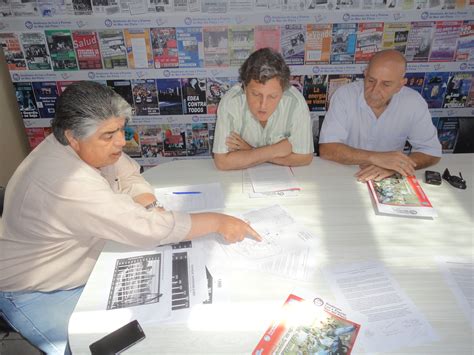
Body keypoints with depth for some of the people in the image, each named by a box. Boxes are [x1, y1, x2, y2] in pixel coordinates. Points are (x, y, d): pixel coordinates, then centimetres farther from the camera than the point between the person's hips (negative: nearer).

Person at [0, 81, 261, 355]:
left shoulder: (90, 146, -12)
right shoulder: (68, 183, -38)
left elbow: (129, 175, 1)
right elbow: (146, 228, -38)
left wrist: (150, 206, -19)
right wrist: (218, 222, -30)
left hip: (82, 266, 8)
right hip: (35, 293, -7)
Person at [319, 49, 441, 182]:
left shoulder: (414, 102, -9)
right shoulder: (344, 95, -14)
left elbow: (431, 152, -6)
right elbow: (326, 149, -20)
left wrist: (391, 167, -23)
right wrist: (376, 158, -29)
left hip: (387, 181, 2)